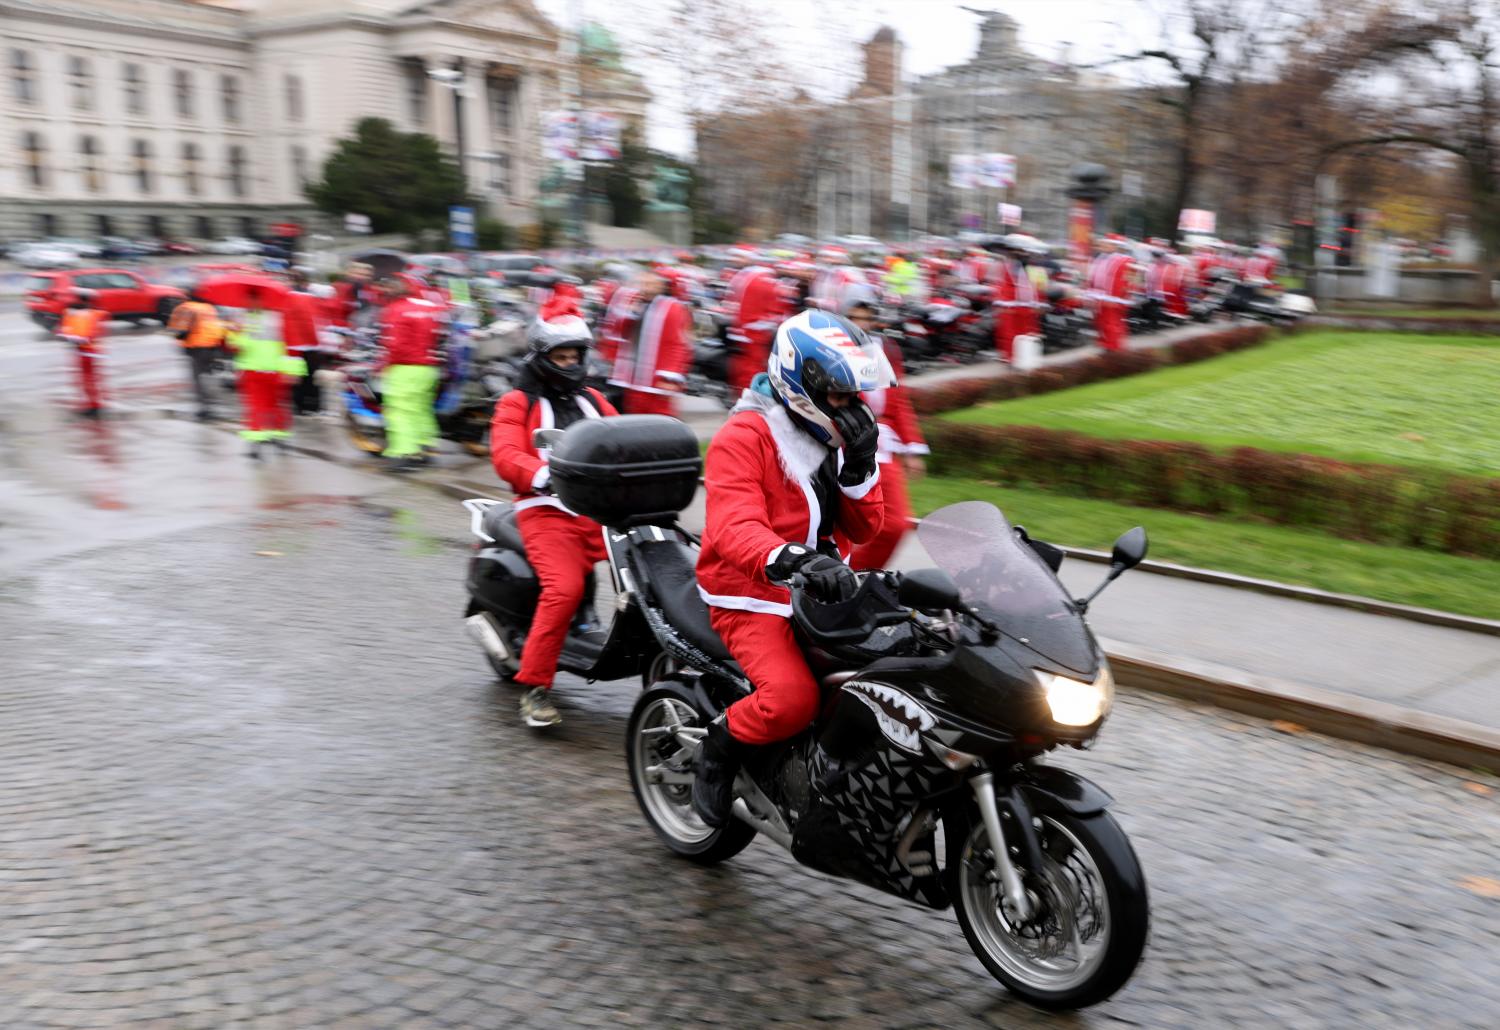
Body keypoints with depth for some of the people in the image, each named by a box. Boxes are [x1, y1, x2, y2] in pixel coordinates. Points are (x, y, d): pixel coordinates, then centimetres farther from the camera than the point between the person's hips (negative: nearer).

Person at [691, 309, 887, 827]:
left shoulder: (831, 435, 12)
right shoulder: (743, 436, -12)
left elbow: (863, 529, 9)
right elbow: (734, 527, -28)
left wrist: (858, 463, -7)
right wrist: (792, 560, -47)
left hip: (818, 593, 8)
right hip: (750, 597, -7)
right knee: (792, 697, -30)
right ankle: (720, 745, 0)